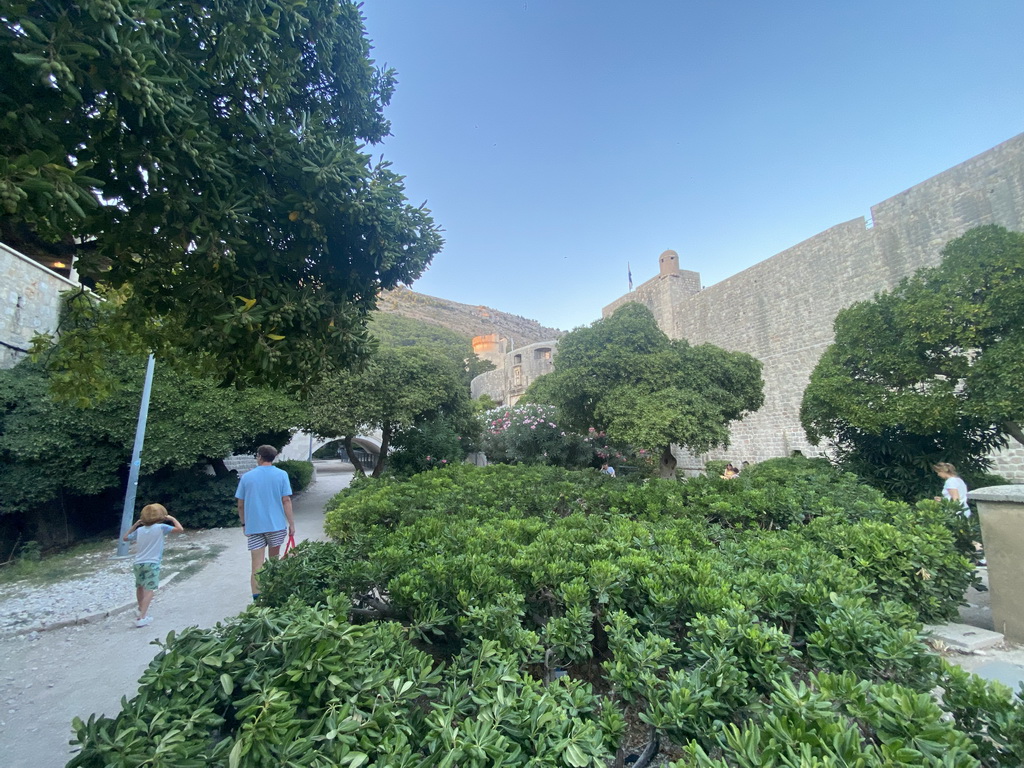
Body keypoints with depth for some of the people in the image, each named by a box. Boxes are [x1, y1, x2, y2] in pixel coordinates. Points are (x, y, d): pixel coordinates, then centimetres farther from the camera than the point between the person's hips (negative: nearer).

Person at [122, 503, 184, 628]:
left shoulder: (139, 530, 6)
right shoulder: (160, 527, -9)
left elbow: (125, 538, 24)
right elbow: (180, 529, -15)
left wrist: (135, 524, 24)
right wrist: (172, 519, -2)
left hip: (138, 563, 6)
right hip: (152, 563, -6)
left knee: (140, 587, 24)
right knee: (149, 590, -6)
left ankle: (141, 610, 41)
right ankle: (142, 617, -15)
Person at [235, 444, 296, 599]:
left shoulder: (246, 477, 1)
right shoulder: (281, 475, -4)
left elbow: (240, 505, 6)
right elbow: (286, 501, -8)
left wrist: (244, 524, 19)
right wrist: (291, 523, -2)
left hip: (254, 526, 0)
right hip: (276, 524, 0)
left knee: (257, 565, 1)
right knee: (273, 560, 19)